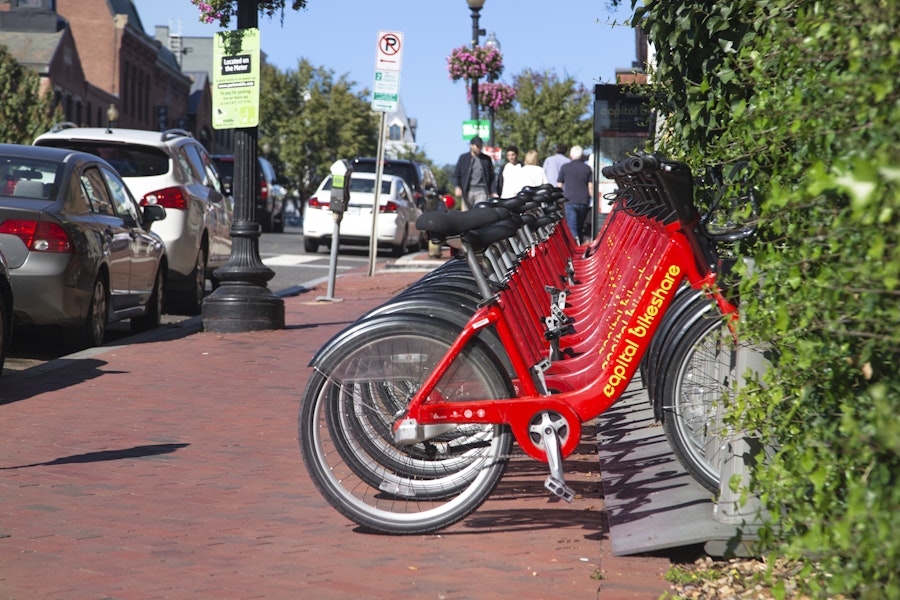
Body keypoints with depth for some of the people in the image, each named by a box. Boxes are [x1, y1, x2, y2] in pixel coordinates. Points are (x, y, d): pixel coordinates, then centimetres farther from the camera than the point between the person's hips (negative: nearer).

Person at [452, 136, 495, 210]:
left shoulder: (486, 159, 13)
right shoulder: (463, 158, 10)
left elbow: (491, 176, 14)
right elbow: (456, 175, 8)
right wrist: (457, 187, -9)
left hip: (482, 191, 0)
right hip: (467, 191, 0)